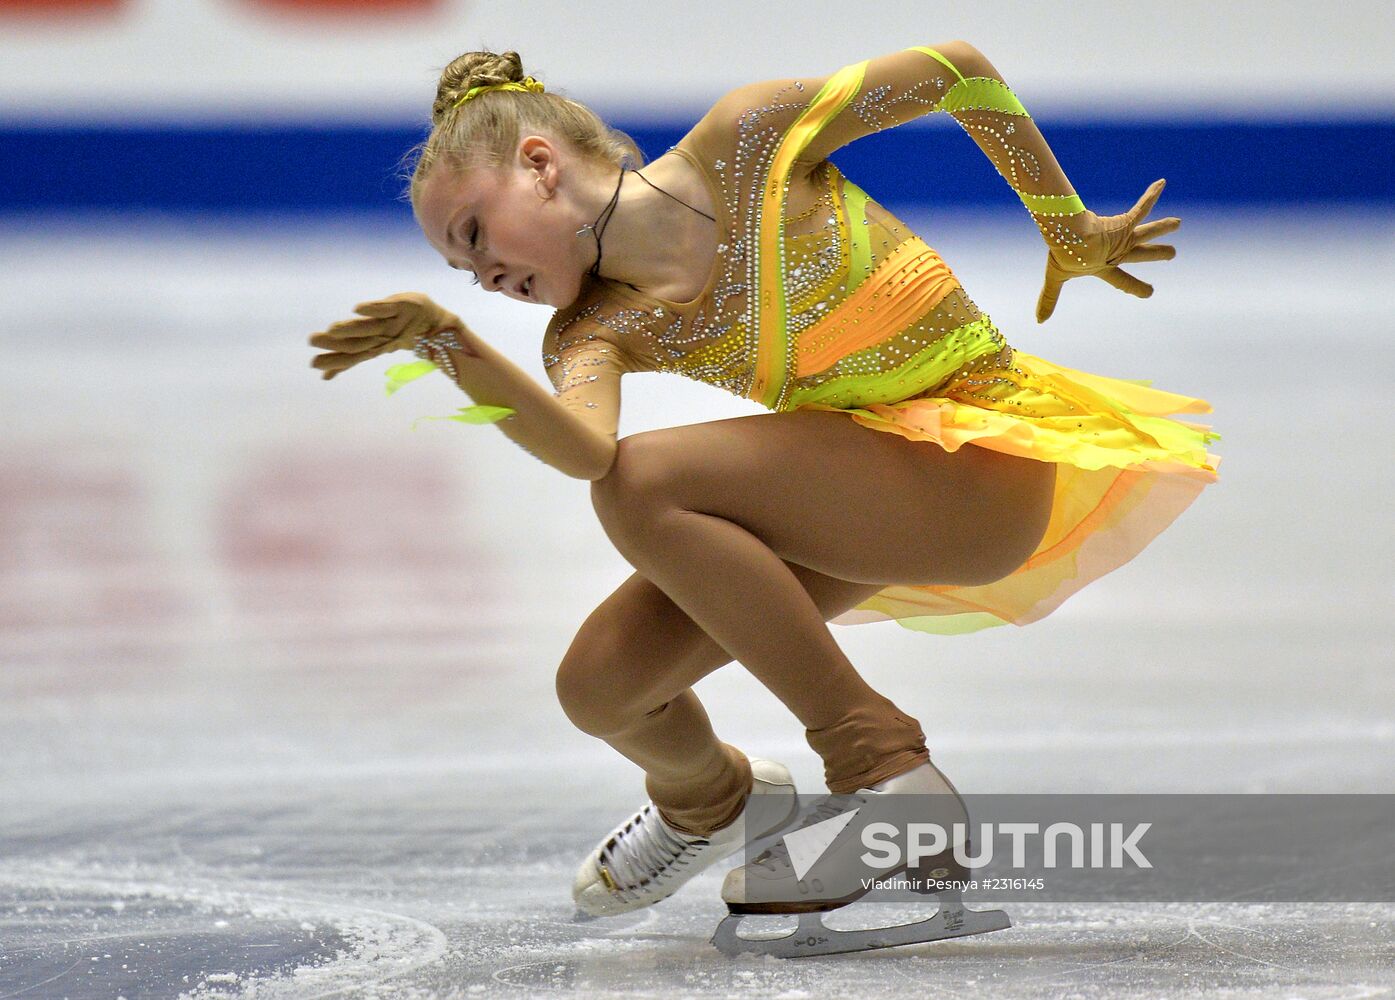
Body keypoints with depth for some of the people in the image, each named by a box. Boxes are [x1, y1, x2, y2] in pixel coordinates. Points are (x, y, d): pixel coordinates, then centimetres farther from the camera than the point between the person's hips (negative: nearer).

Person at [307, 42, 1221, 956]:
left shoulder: (746, 142, -15)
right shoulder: (600, 326, -3)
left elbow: (960, 69, -5)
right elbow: (582, 451, -28)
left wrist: (1070, 232, 1)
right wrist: (457, 352, -42)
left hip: (984, 464, -6)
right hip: (853, 488, 7)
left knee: (645, 485, -26)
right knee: (600, 688, -6)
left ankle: (879, 764, -20)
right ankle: (710, 797, 32)